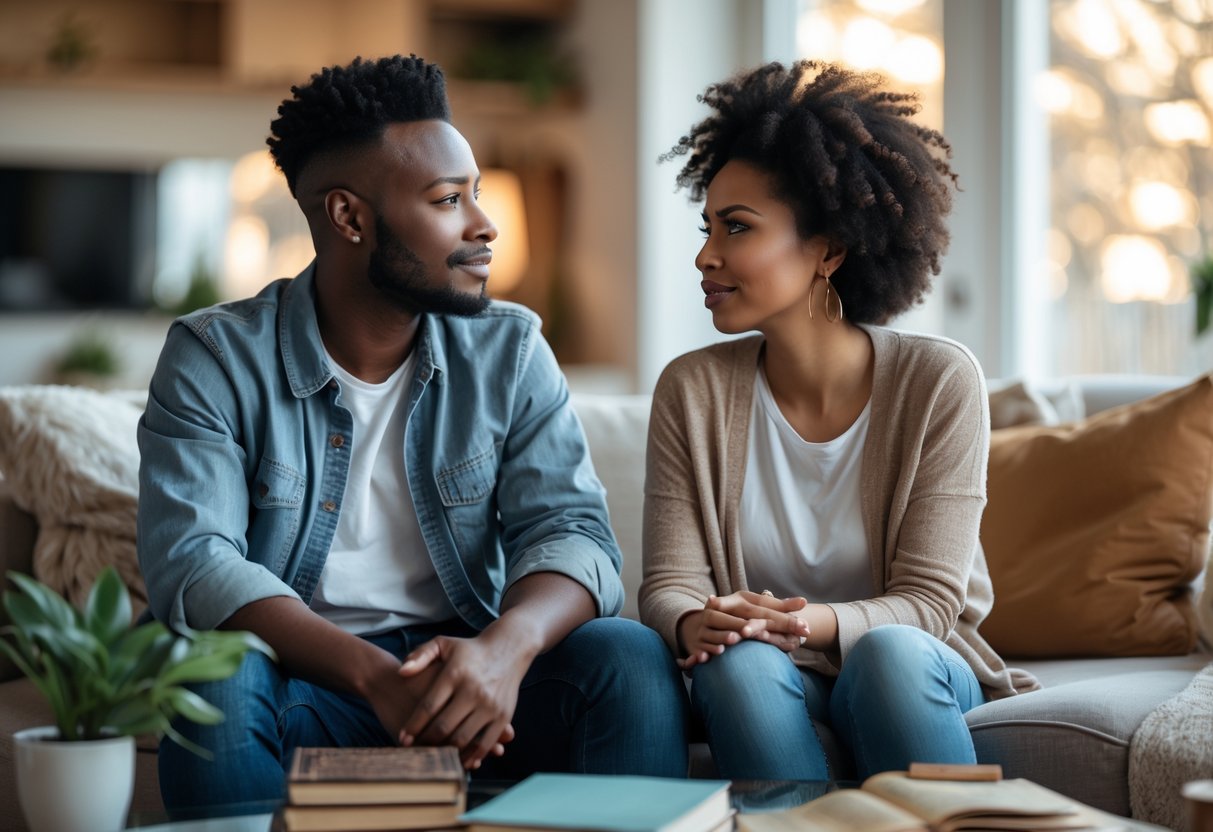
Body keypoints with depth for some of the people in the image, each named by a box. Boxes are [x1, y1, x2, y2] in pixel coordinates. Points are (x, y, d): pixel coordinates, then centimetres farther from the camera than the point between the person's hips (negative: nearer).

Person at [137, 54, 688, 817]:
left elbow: (572, 531, -6)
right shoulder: (216, 358, -5)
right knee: (219, 675, -34)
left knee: (630, 657, -25)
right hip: (304, 682, -2)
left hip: (467, 674, 2)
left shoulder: (510, 350, 4)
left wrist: (507, 648, -31)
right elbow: (191, 562, -17)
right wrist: (373, 674, -34)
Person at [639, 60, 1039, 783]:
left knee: (887, 653, -35)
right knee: (736, 662, -33)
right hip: (761, 686, 1)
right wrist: (696, 624, -31)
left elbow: (927, 601, -11)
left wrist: (809, 623, -31)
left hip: (919, 673, -1)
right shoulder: (693, 390, -3)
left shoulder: (940, 383, -9)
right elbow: (668, 586, -6)